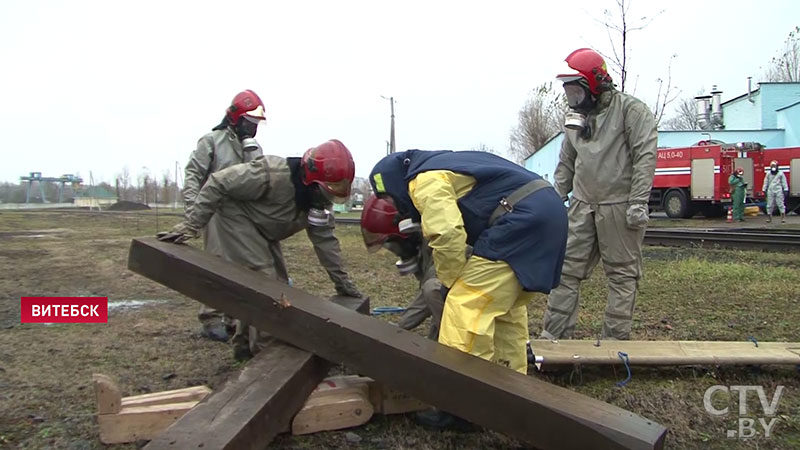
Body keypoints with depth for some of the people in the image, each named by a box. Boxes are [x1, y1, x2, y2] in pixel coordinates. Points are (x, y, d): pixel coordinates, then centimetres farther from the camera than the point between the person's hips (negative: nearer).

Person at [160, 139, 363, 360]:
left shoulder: (320, 200, -10)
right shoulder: (272, 174, -35)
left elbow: (324, 239, -3)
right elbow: (217, 184, -29)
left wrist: (341, 280, -5)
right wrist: (190, 225, -31)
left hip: (262, 231, 9)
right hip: (236, 217, -8)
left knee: (278, 282, 6)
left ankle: (247, 340, 20)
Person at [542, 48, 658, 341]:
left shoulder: (630, 109, -6)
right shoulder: (575, 117, 15)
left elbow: (645, 157, -12)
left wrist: (638, 203, -18)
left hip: (619, 206, -6)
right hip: (582, 205, 7)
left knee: (622, 274, 3)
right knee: (567, 269, 4)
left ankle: (615, 338, 11)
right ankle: (553, 335, 9)